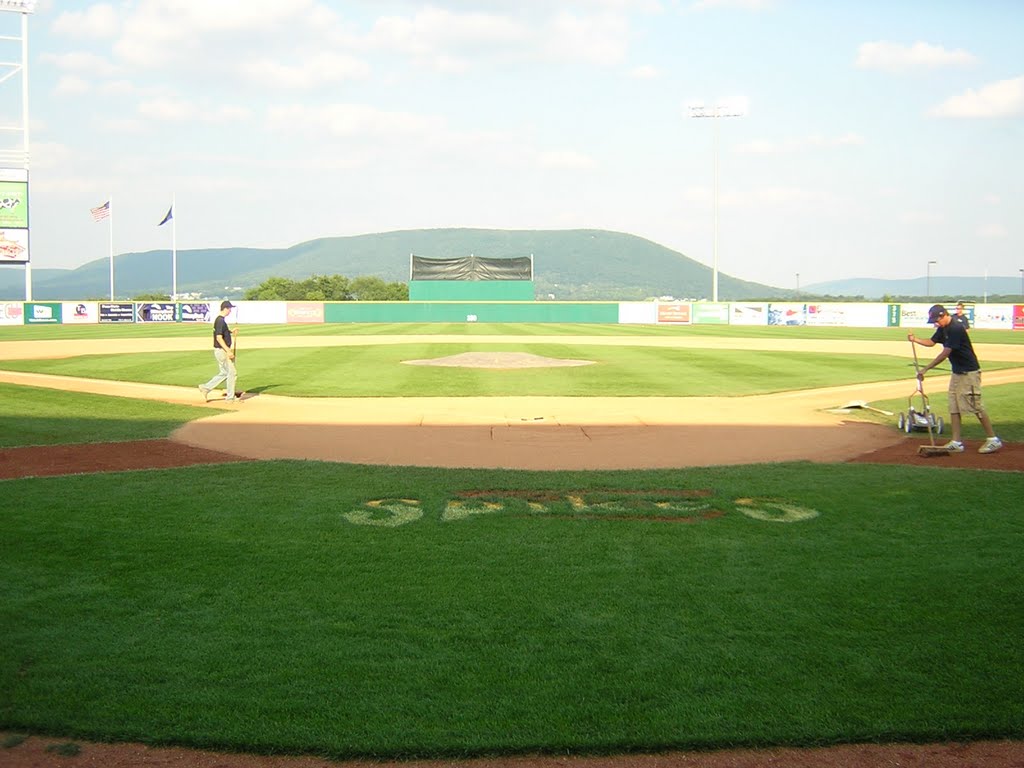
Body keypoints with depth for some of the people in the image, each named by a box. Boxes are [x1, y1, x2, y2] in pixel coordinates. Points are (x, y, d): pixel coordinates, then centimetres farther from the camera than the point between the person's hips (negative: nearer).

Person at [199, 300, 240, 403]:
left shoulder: (220, 320, 13)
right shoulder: (220, 321, -18)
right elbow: (219, 338, -23)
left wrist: (232, 333, 10)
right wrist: (228, 351, -25)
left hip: (222, 351, 10)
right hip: (221, 351, -10)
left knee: (224, 373, 16)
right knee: (232, 373, -2)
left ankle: (206, 388, 17)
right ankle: (230, 397, 5)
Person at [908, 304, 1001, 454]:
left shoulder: (956, 329, -23)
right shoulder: (943, 329, 7)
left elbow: (945, 353, -24)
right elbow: (931, 342, 20)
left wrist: (925, 369, -22)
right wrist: (915, 339, 2)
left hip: (969, 372, -10)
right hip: (957, 372, 10)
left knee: (976, 405, -6)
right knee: (954, 407, 7)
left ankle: (993, 440, 3)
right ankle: (956, 443, 9)